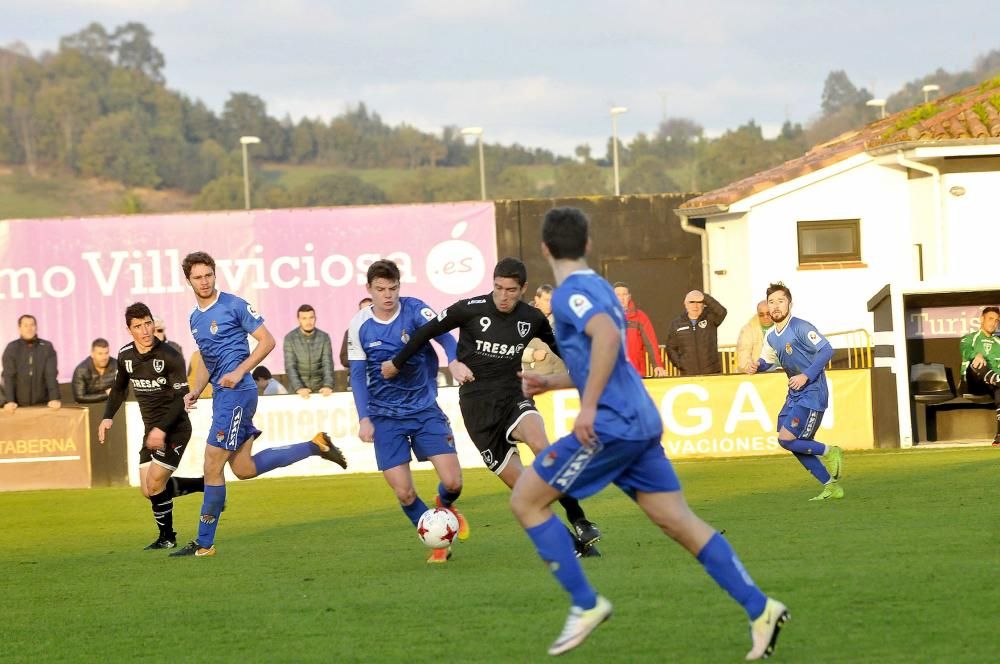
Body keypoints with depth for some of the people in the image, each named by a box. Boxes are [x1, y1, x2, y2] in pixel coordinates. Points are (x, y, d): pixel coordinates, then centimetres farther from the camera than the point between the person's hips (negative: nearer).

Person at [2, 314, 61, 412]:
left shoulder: (47, 347, 2)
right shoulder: (11, 348, 1)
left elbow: (51, 374, -6)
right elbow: (8, 376, -7)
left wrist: (54, 399, -19)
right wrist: (10, 401, -20)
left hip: (42, 404, 0)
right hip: (20, 405, 0)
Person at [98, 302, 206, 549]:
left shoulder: (170, 356, -18)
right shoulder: (125, 355, 2)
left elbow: (181, 397, -20)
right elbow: (119, 388, 18)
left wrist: (162, 428, -31)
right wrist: (108, 417, 3)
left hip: (175, 429, -7)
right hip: (151, 430, 7)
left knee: (155, 485, -12)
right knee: (148, 490, 4)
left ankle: (167, 537, 11)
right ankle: (205, 485, 22)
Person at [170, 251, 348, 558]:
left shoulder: (234, 306, -8)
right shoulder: (195, 318, 16)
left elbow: (267, 341, -9)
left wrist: (239, 372, -18)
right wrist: (195, 391, 10)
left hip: (237, 392, -9)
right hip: (221, 395, 9)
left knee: (212, 465, -8)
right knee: (243, 469, 8)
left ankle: (204, 543, -2)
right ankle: (315, 446, 18)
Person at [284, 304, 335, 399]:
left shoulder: (324, 337, -2)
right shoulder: (290, 338, -5)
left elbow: (328, 364, -7)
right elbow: (290, 367, -11)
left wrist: (328, 385, -23)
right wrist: (298, 388, -25)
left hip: (319, 389, 1)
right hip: (298, 391, -1)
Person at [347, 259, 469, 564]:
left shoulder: (414, 310, -9)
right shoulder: (359, 326, -5)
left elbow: (443, 335, -25)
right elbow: (358, 375, 1)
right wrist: (364, 419, -9)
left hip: (425, 409, 0)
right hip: (386, 416, 0)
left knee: (452, 482, -9)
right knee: (404, 493, -7)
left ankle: (445, 505, 29)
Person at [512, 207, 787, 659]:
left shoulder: (569, 293, -8)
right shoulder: (599, 288, 20)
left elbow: (608, 336, -28)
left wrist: (588, 405, -28)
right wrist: (550, 383, 37)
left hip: (611, 425, -9)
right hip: (641, 423, 9)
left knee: (525, 501, 1)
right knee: (678, 521, 6)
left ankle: (585, 604, -1)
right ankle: (759, 609, -2)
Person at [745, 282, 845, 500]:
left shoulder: (800, 327, -16)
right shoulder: (771, 337, 9)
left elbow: (826, 350, -21)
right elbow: (767, 360, 25)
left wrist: (806, 375, -26)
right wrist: (756, 366, 1)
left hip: (812, 394, -9)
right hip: (794, 394, 9)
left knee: (787, 439, -15)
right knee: (798, 445, 7)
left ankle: (830, 452, 6)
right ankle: (831, 486, 18)